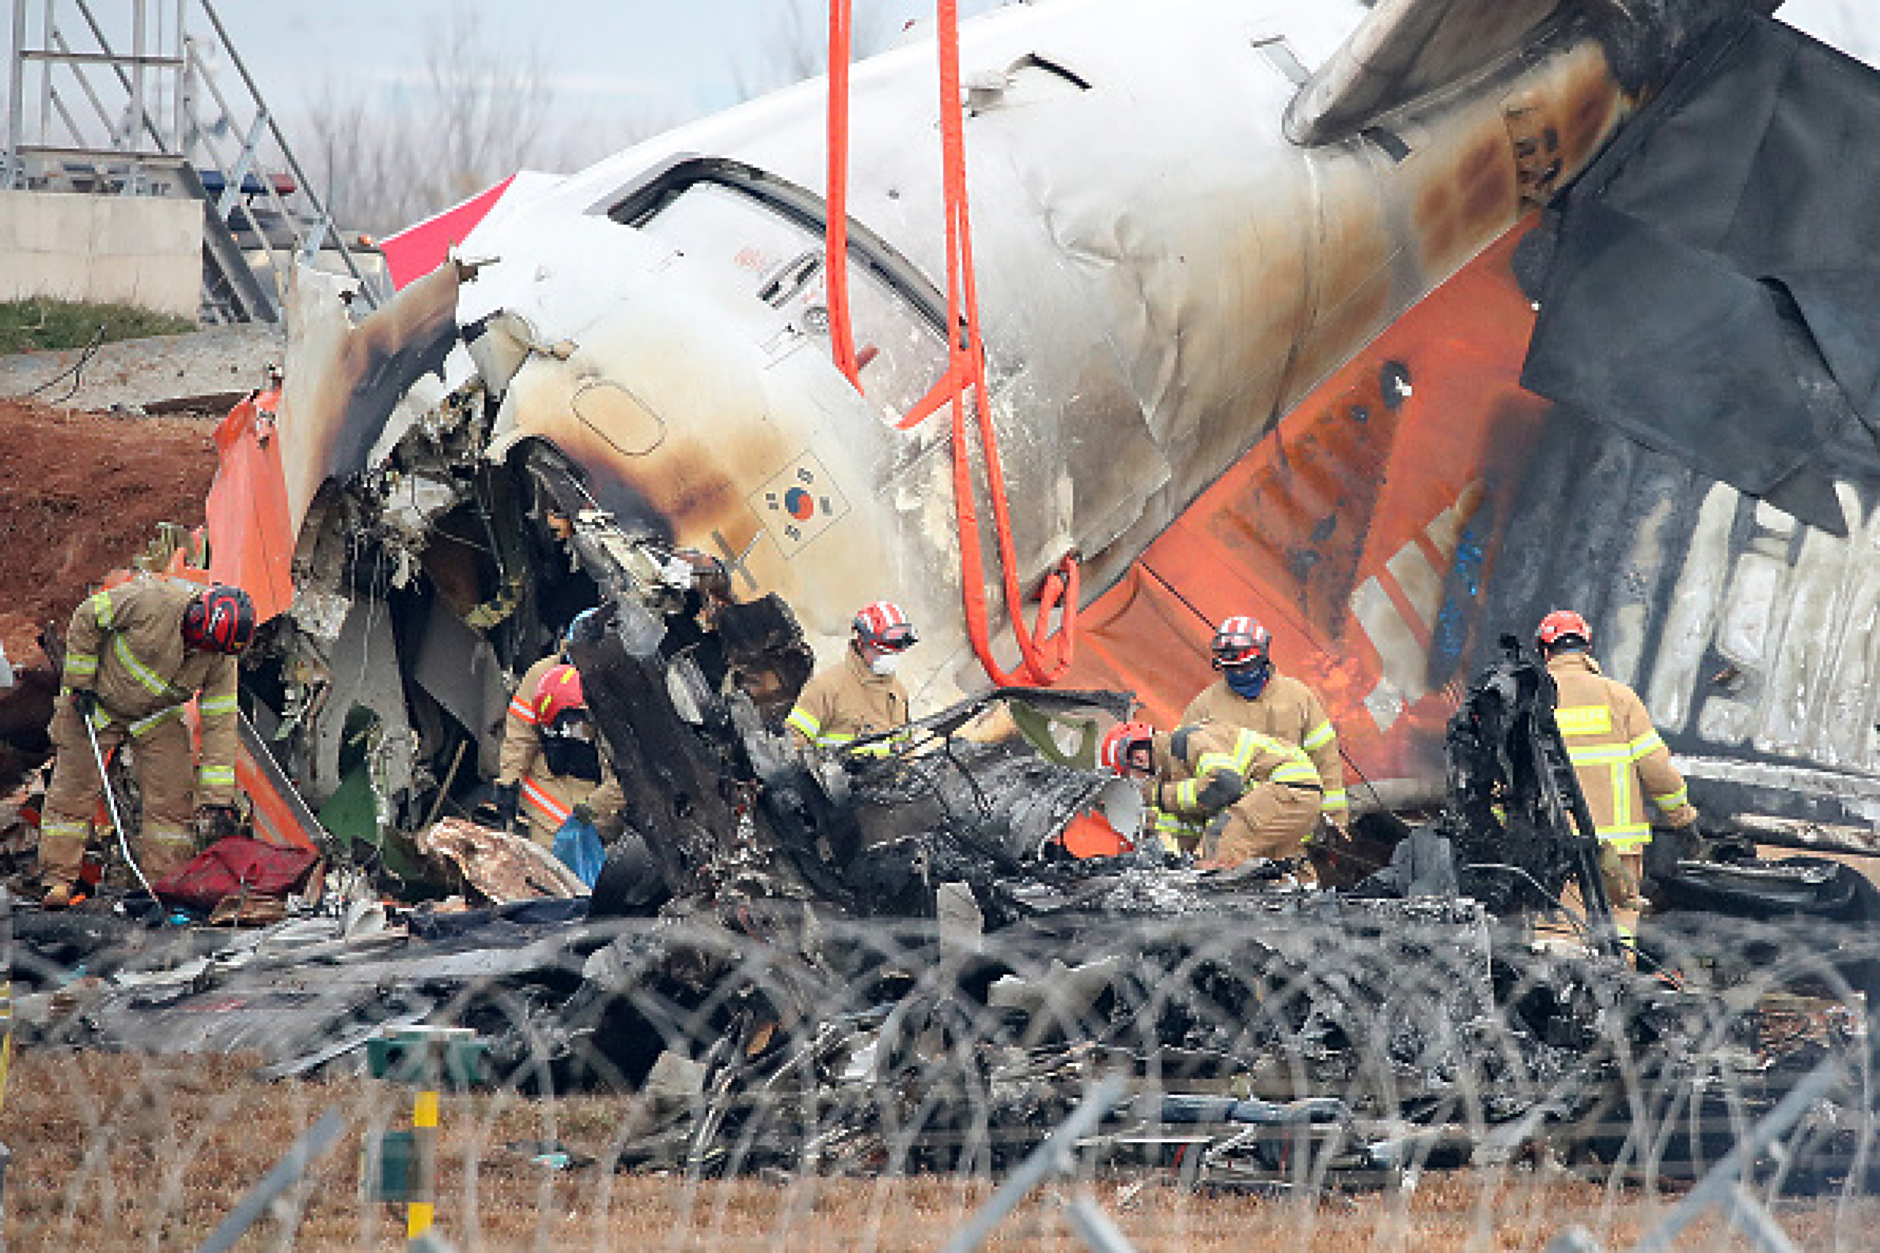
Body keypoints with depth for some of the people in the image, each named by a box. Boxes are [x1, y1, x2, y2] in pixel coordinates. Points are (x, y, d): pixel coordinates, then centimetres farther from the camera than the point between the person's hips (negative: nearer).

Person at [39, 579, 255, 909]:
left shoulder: (222, 658, -19)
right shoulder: (152, 600, -32)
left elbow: (219, 724, -16)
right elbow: (86, 619, -19)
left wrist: (218, 800, -19)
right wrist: (80, 683, -16)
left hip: (157, 718, 3)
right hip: (98, 702, -3)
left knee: (173, 797, -7)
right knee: (74, 788, -5)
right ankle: (59, 879, 3)